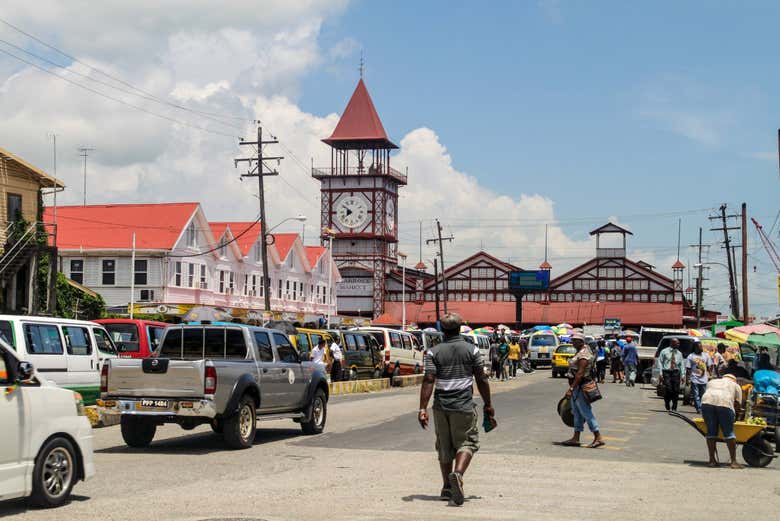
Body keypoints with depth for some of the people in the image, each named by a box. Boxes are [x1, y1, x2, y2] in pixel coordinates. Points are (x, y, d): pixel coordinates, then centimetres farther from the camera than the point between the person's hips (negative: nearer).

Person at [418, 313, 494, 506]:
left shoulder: (433, 352, -2)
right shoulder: (471, 350, -2)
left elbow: (428, 381, -10)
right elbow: (481, 379, -1)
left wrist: (422, 408, -10)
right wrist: (488, 405, 8)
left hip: (441, 406, 2)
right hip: (464, 406, -2)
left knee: (444, 446, 13)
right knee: (466, 443, 5)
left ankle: (447, 487, 17)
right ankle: (457, 473, -22)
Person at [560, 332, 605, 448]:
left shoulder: (583, 355, -18)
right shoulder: (579, 353, 14)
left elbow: (580, 373, -25)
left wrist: (571, 389, -28)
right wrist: (572, 388, 23)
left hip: (580, 386, -11)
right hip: (577, 387, 11)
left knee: (586, 412, -8)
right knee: (577, 413, 12)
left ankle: (598, 438, -5)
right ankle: (575, 438, 16)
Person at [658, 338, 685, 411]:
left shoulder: (679, 353, 13)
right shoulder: (664, 351, 4)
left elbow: (681, 364, 11)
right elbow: (660, 362, 2)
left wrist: (682, 375, 2)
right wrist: (661, 373, -6)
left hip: (676, 372, 3)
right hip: (666, 372, -3)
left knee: (676, 390, -2)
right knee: (668, 389, -10)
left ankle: (674, 408, 9)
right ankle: (667, 407, 6)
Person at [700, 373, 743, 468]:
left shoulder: (712, 382, 36)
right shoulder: (735, 385, 29)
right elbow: (737, 404, 21)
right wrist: (734, 415, 30)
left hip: (707, 401, 2)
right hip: (724, 403, -2)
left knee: (711, 431, 9)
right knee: (728, 432, 3)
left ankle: (712, 460, 11)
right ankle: (733, 461, 1)